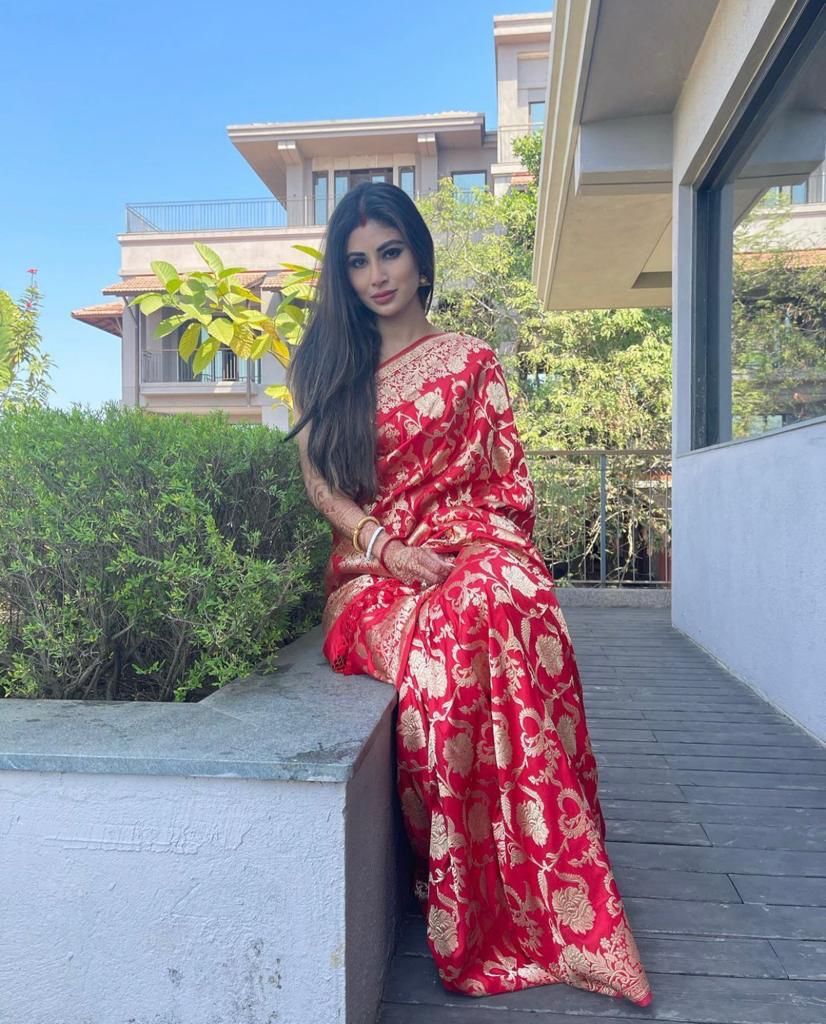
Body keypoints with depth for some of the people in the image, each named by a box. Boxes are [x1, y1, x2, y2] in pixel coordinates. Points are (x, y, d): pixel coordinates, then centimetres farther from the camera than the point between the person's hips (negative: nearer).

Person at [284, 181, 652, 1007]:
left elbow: (505, 481, 9)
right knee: (440, 639, -34)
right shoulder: (328, 365, 16)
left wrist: (477, 551, -10)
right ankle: (466, 909, -15)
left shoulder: (471, 361, 14)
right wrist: (385, 546, -10)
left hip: (473, 550, 0)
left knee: (503, 603, -36)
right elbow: (318, 478, 7)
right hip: (373, 565, 0)